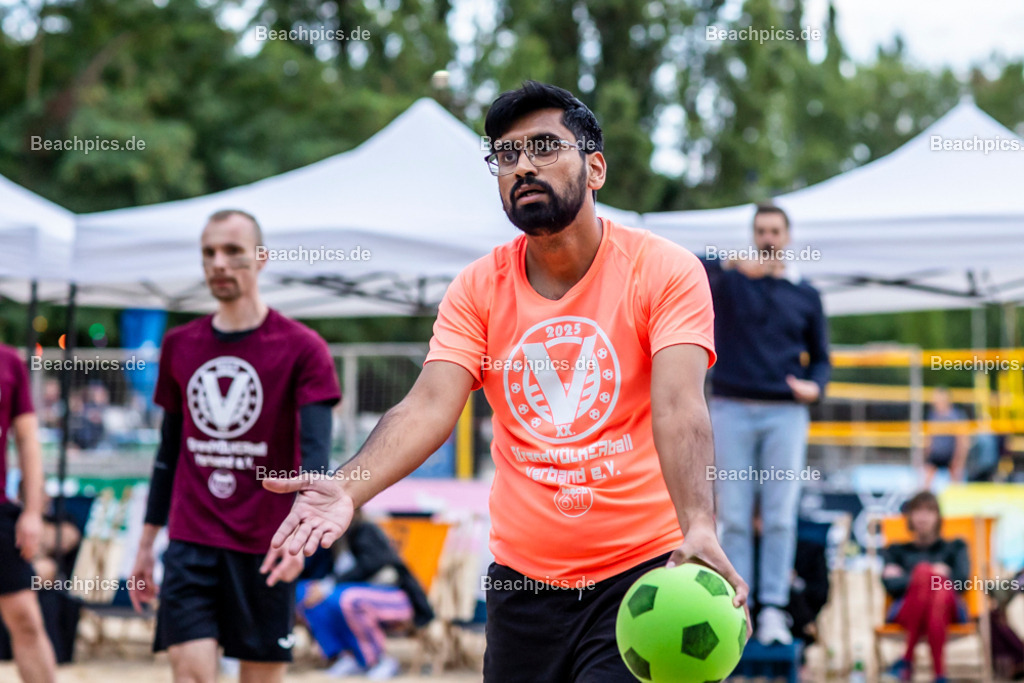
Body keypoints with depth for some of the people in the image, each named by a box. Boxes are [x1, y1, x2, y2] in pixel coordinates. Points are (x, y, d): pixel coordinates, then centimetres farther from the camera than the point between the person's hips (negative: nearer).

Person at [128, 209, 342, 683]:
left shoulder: (301, 347, -3)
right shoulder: (179, 346, 10)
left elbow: (315, 449, -13)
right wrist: (146, 542, 16)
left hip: (264, 550, -2)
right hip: (190, 544, 2)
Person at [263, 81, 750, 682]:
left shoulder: (665, 270, -7)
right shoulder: (478, 288, 3)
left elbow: (680, 407, -20)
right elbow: (430, 406, -10)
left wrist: (699, 526, -38)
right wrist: (349, 489, -29)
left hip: (643, 573, -3)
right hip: (522, 580, 3)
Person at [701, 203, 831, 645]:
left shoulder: (805, 295, 12)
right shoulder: (727, 280, 6)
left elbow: (820, 357, 17)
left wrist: (815, 386, -5)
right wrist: (732, 264, -22)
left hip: (785, 414, 1)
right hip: (732, 411, -1)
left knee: (780, 517, -2)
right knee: (734, 517, 0)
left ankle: (773, 609, 1)